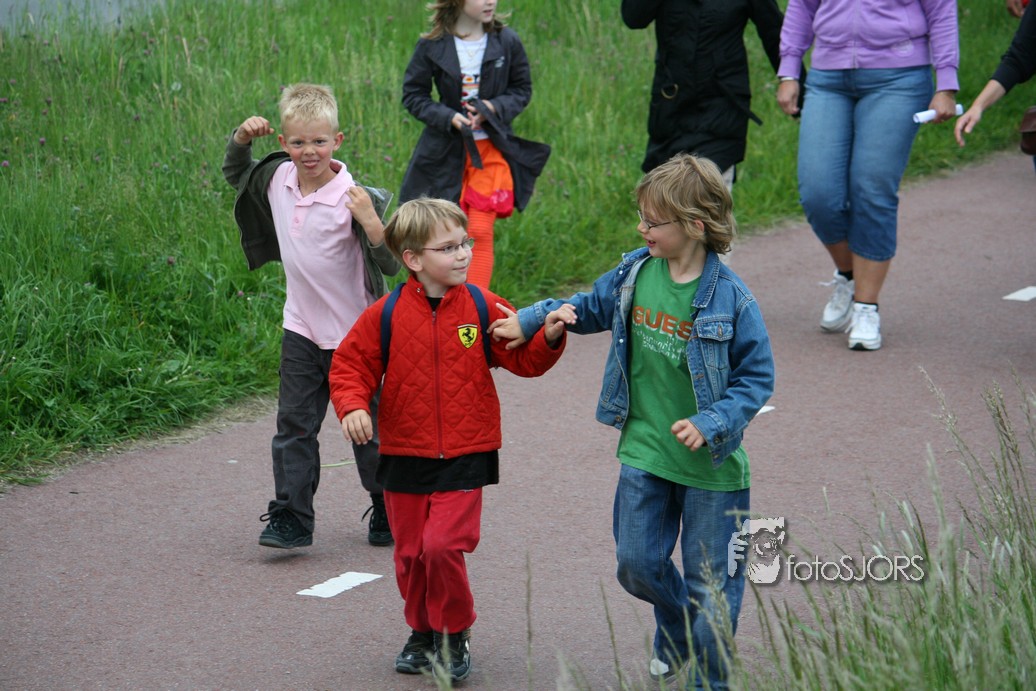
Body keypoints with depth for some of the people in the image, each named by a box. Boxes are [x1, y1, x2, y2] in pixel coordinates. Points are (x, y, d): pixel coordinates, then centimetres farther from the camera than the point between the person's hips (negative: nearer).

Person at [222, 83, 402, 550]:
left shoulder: (356, 197, -20)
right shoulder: (277, 178, -2)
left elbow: (391, 265, -22)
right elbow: (235, 174, 21)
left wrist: (371, 223, -39)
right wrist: (241, 139, 1)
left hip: (353, 335, -5)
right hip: (301, 331, 5)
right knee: (294, 425, 2)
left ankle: (388, 511, 27)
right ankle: (291, 518, 5)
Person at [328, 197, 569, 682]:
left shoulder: (482, 307, -2)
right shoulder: (386, 315, -4)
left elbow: (523, 359, 2)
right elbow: (350, 364, 2)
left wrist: (548, 338, -17)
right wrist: (352, 405, -15)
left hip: (465, 456, -2)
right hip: (404, 456, 2)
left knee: (443, 546, -15)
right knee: (410, 553, 10)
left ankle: (455, 635, 7)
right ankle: (423, 633, 33)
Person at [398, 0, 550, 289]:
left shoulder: (506, 42, -3)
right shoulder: (432, 46, -6)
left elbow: (522, 89, 6)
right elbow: (413, 94, 0)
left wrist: (493, 108, -13)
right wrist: (449, 117, -15)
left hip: (492, 149, 0)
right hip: (445, 151, 0)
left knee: (481, 232, -7)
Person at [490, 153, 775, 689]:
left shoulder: (729, 299, -19)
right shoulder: (635, 273, -3)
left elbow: (757, 377, -12)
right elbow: (591, 307, 17)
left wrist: (710, 424, -23)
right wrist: (529, 321, 10)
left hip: (710, 462, -5)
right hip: (643, 449, 5)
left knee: (709, 580, 5)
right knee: (637, 562, 12)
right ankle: (676, 639, 41)